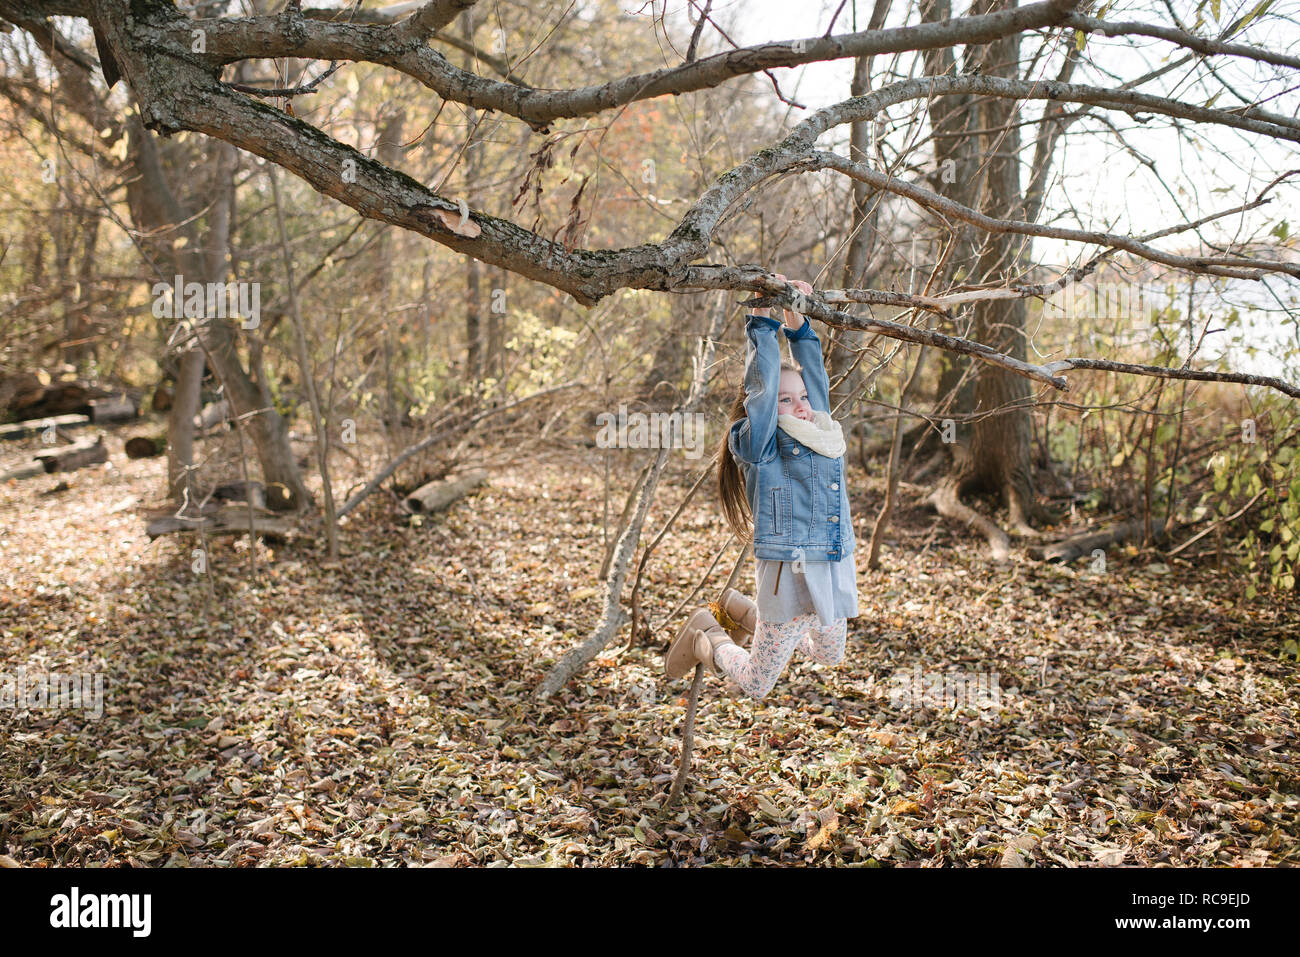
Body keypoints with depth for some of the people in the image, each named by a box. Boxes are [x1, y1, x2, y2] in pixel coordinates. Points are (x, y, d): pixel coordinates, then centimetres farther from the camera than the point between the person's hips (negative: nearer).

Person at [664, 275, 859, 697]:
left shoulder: (822, 433, 9)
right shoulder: (759, 445, -9)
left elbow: (813, 376, 14)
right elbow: (762, 385, -16)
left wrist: (797, 320, 12)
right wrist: (763, 318, -12)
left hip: (836, 574, 7)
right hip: (790, 577, -7)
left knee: (830, 655, 29)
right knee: (754, 685, 2)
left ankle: (740, 612, 39)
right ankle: (705, 636, 30)